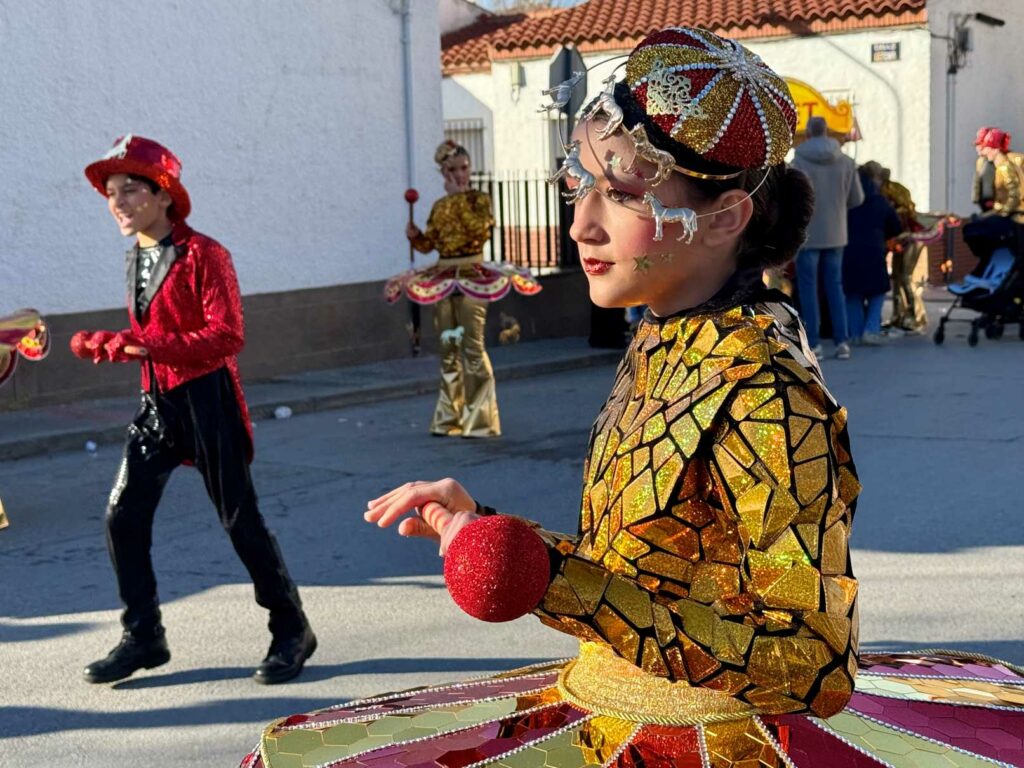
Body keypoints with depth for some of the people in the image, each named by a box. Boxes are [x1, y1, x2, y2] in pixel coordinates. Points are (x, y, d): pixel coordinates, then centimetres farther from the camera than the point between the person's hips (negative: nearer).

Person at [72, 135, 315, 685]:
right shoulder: (136, 259, 12)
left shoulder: (203, 254, -12)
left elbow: (227, 337, -20)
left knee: (239, 519, 0)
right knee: (122, 518, 2)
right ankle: (143, 638, 16)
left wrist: (148, 346, -26)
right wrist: (106, 346, 3)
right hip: (156, 403, 7)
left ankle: (291, 631, 15)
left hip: (207, 401, -7)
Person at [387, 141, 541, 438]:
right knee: (448, 348, 8)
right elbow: (429, 244, 14)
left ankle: (478, 418, -5)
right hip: (443, 280, 5)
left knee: (472, 347, -10)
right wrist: (414, 235, -7)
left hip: (471, 278, -5)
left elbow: (480, 229, -19)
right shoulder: (439, 207, 12)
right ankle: (450, 418, 15)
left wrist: (460, 197, -16)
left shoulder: (479, 200, 0)